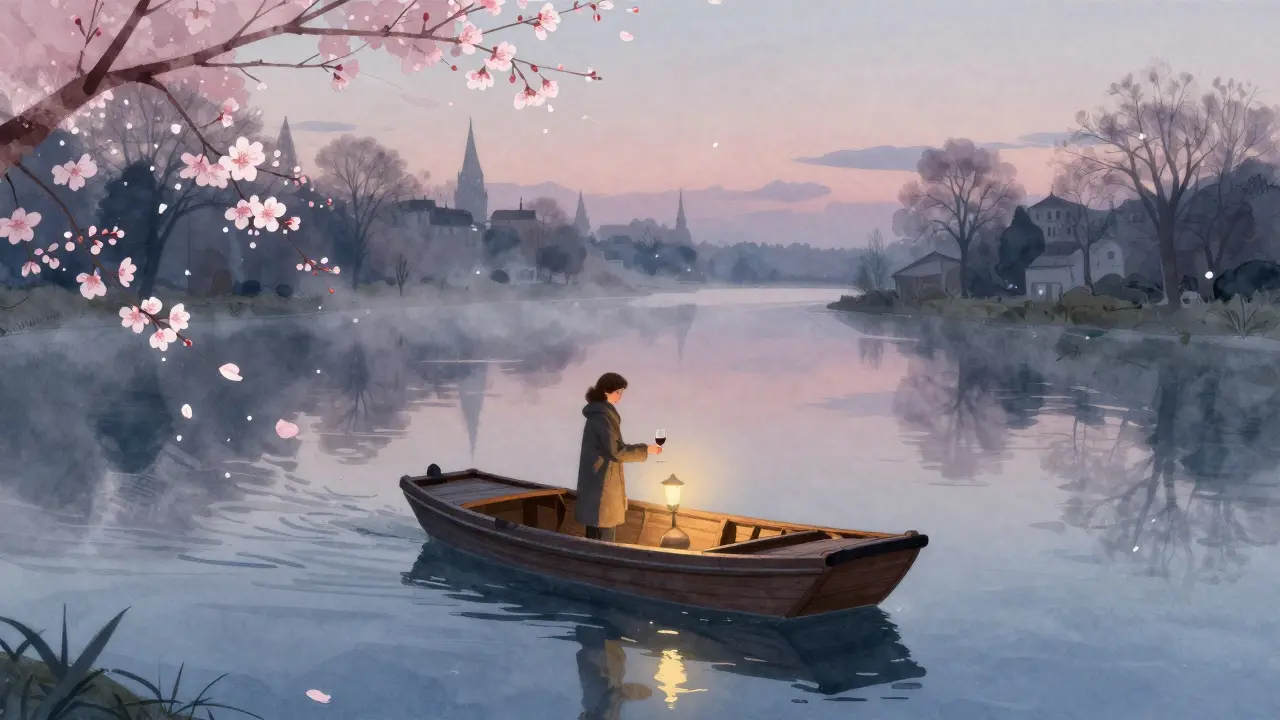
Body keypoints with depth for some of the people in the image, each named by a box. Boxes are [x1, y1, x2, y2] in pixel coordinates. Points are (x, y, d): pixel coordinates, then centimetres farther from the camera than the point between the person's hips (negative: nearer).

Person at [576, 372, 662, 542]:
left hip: (599, 482, 10)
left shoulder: (601, 414, 12)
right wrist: (645, 450, -14)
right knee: (605, 538, -4)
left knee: (596, 537, 14)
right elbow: (617, 452, -21)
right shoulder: (601, 417, -19)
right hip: (603, 484, -10)